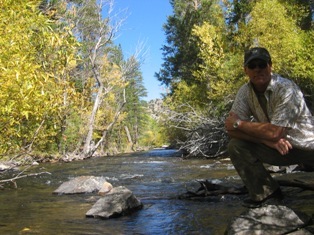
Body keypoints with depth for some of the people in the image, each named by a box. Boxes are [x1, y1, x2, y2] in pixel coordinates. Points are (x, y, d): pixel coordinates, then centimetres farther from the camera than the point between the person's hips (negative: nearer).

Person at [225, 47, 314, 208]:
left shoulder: (286, 89, -23)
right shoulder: (245, 92, -6)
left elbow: (274, 132, -28)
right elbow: (231, 129, -12)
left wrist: (239, 123, -17)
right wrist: (268, 139, -23)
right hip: (277, 146, 5)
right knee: (235, 146, -14)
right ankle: (266, 194, -4)